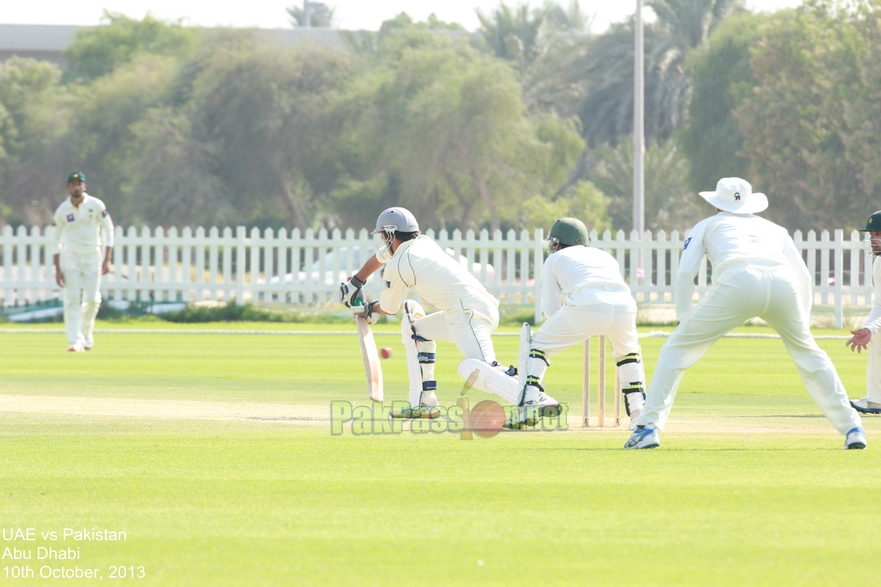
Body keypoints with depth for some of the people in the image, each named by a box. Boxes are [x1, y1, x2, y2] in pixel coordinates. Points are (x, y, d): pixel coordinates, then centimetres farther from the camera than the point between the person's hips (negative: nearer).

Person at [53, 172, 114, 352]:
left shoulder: (96, 205, -6)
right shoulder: (62, 210, -4)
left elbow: (108, 230, -1)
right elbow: (56, 240, 4)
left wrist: (107, 259, -8)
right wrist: (57, 269, -2)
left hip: (92, 256, 0)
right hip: (70, 257, 0)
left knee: (93, 299, -3)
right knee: (72, 300, -9)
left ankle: (86, 330, 26)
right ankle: (75, 340, -11)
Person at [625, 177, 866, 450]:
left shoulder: (707, 225, 31)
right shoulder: (775, 229, 37)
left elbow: (685, 273, 18)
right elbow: (803, 276, 27)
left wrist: (685, 319, 22)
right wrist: (802, 324, 32)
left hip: (736, 282, -3)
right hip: (783, 283, 3)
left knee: (678, 348, 9)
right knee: (808, 353, 24)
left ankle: (649, 427, -2)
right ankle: (852, 429, 18)